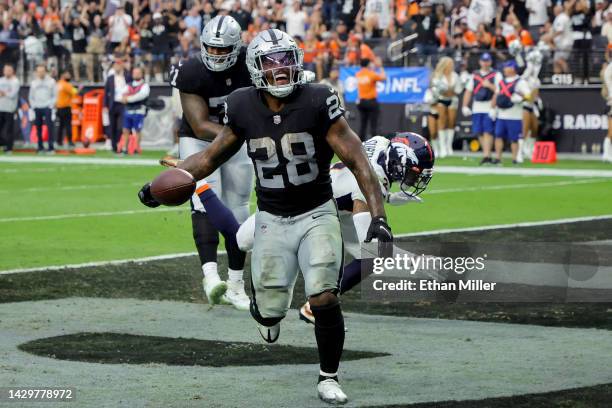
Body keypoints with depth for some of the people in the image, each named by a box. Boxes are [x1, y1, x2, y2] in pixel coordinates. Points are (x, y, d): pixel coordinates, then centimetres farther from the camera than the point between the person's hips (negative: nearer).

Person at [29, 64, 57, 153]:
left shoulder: (51, 81, 3)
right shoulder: (34, 82, 12)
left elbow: (55, 95, 2)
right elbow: (31, 96, 16)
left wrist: (51, 105, -8)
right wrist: (33, 105, 4)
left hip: (47, 108, -3)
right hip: (37, 108, 3)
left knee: (49, 126, -11)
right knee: (38, 128, 3)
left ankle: (51, 147, -12)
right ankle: (40, 147, 8)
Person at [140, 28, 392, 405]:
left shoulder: (317, 102, -14)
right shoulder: (244, 108, -5)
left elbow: (358, 161, -15)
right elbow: (211, 157, 10)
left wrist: (379, 217, -23)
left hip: (317, 214, -2)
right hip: (272, 219, 2)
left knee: (324, 298, -16)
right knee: (271, 312, 1)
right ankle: (265, 305, 41)